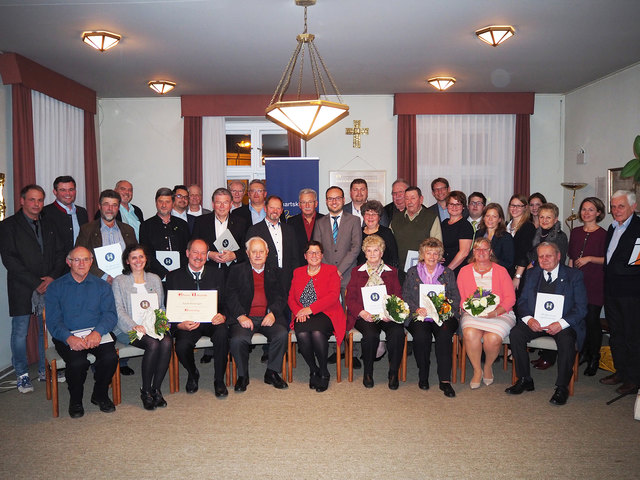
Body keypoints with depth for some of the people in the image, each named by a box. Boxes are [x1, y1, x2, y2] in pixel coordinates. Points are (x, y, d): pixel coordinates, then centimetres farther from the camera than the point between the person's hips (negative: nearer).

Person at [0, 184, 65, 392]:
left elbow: (60, 253, 12)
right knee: (20, 332, 2)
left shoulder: (48, 225, 14)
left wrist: (53, 277, -5)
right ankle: (22, 375, 15)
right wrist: (36, 283, -13)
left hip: (49, 287, 4)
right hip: (22, 289, -4)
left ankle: (45, 370, 20)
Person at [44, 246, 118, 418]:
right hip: (67, 336, -1)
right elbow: (53, 320, -2)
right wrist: (69, 338, -22)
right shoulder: (55, 287, 8)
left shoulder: (102, 286, 12)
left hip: (96, 334, 1)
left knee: (110, 357, -28)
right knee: (78, 362, -31)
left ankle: (100, 395, 2)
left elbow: (110, 314, 1)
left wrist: (98, 332, -20)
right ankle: (75, 400, 1)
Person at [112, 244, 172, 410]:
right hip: (129, 329, -3)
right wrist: (134, 326, -18)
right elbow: (118, 310, -3)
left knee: (167, 342, -29)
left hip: (154, 326, 3)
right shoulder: (119, 281, 7)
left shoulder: (155, 279, 19)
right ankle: (145, 391, -14)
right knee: (153, 345, -31)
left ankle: (156, 388, -16)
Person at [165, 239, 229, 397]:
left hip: (212, 321, 1)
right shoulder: (174, 276, 6)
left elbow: (226, 302, 9)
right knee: (182, 347, -29)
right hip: (187, 323, 0)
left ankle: (219, 380, -9)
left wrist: (223, 316, -14)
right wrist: (179, 325, -17)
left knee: (222, 335, -32)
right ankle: (192, 375, 8)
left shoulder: (217, 274, 10)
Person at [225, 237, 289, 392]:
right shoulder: (236, 270, 11)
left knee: (282, 334, -26)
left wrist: (273, 313, -10)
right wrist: (241, 316, -14)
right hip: (245, 318, -1)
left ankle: (271, 373, -5)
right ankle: (243, 375, -4)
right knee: (237, 339, -29)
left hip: (268, 317, 2)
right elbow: (231, 297, 2)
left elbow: (281, 297, 9)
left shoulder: (274, 272, 18)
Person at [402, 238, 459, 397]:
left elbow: (456, 298, 10)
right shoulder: (412, 272, 15)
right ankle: (423, 376, -11)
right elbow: (406, 296, 8)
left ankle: (445, 380, -24)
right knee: (421, 335, -31)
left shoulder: (448, 273, 16)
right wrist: (417, 309, -10)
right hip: (419, 316, 0)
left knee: (444, 334, -31)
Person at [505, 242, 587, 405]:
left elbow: (581, 307, -6)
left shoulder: (574, 275, 1)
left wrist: (561, 324, -22)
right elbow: (522, 301, 8)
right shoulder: (532, 274, 12)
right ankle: (524, 380, -8)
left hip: (563, 323, -3)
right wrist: (528, 319, -14)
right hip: (536, 322, 3)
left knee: (566, 340, -34)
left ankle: (562, 387, -18)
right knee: (515, 333, -22)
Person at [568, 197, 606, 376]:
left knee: (592, 319, -2)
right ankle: (584, 353, 22)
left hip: (595, 283, -4)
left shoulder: (603, 234, -3)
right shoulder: (575, 232, 11)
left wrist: (589, 258, -17)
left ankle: (594, 359, 12)